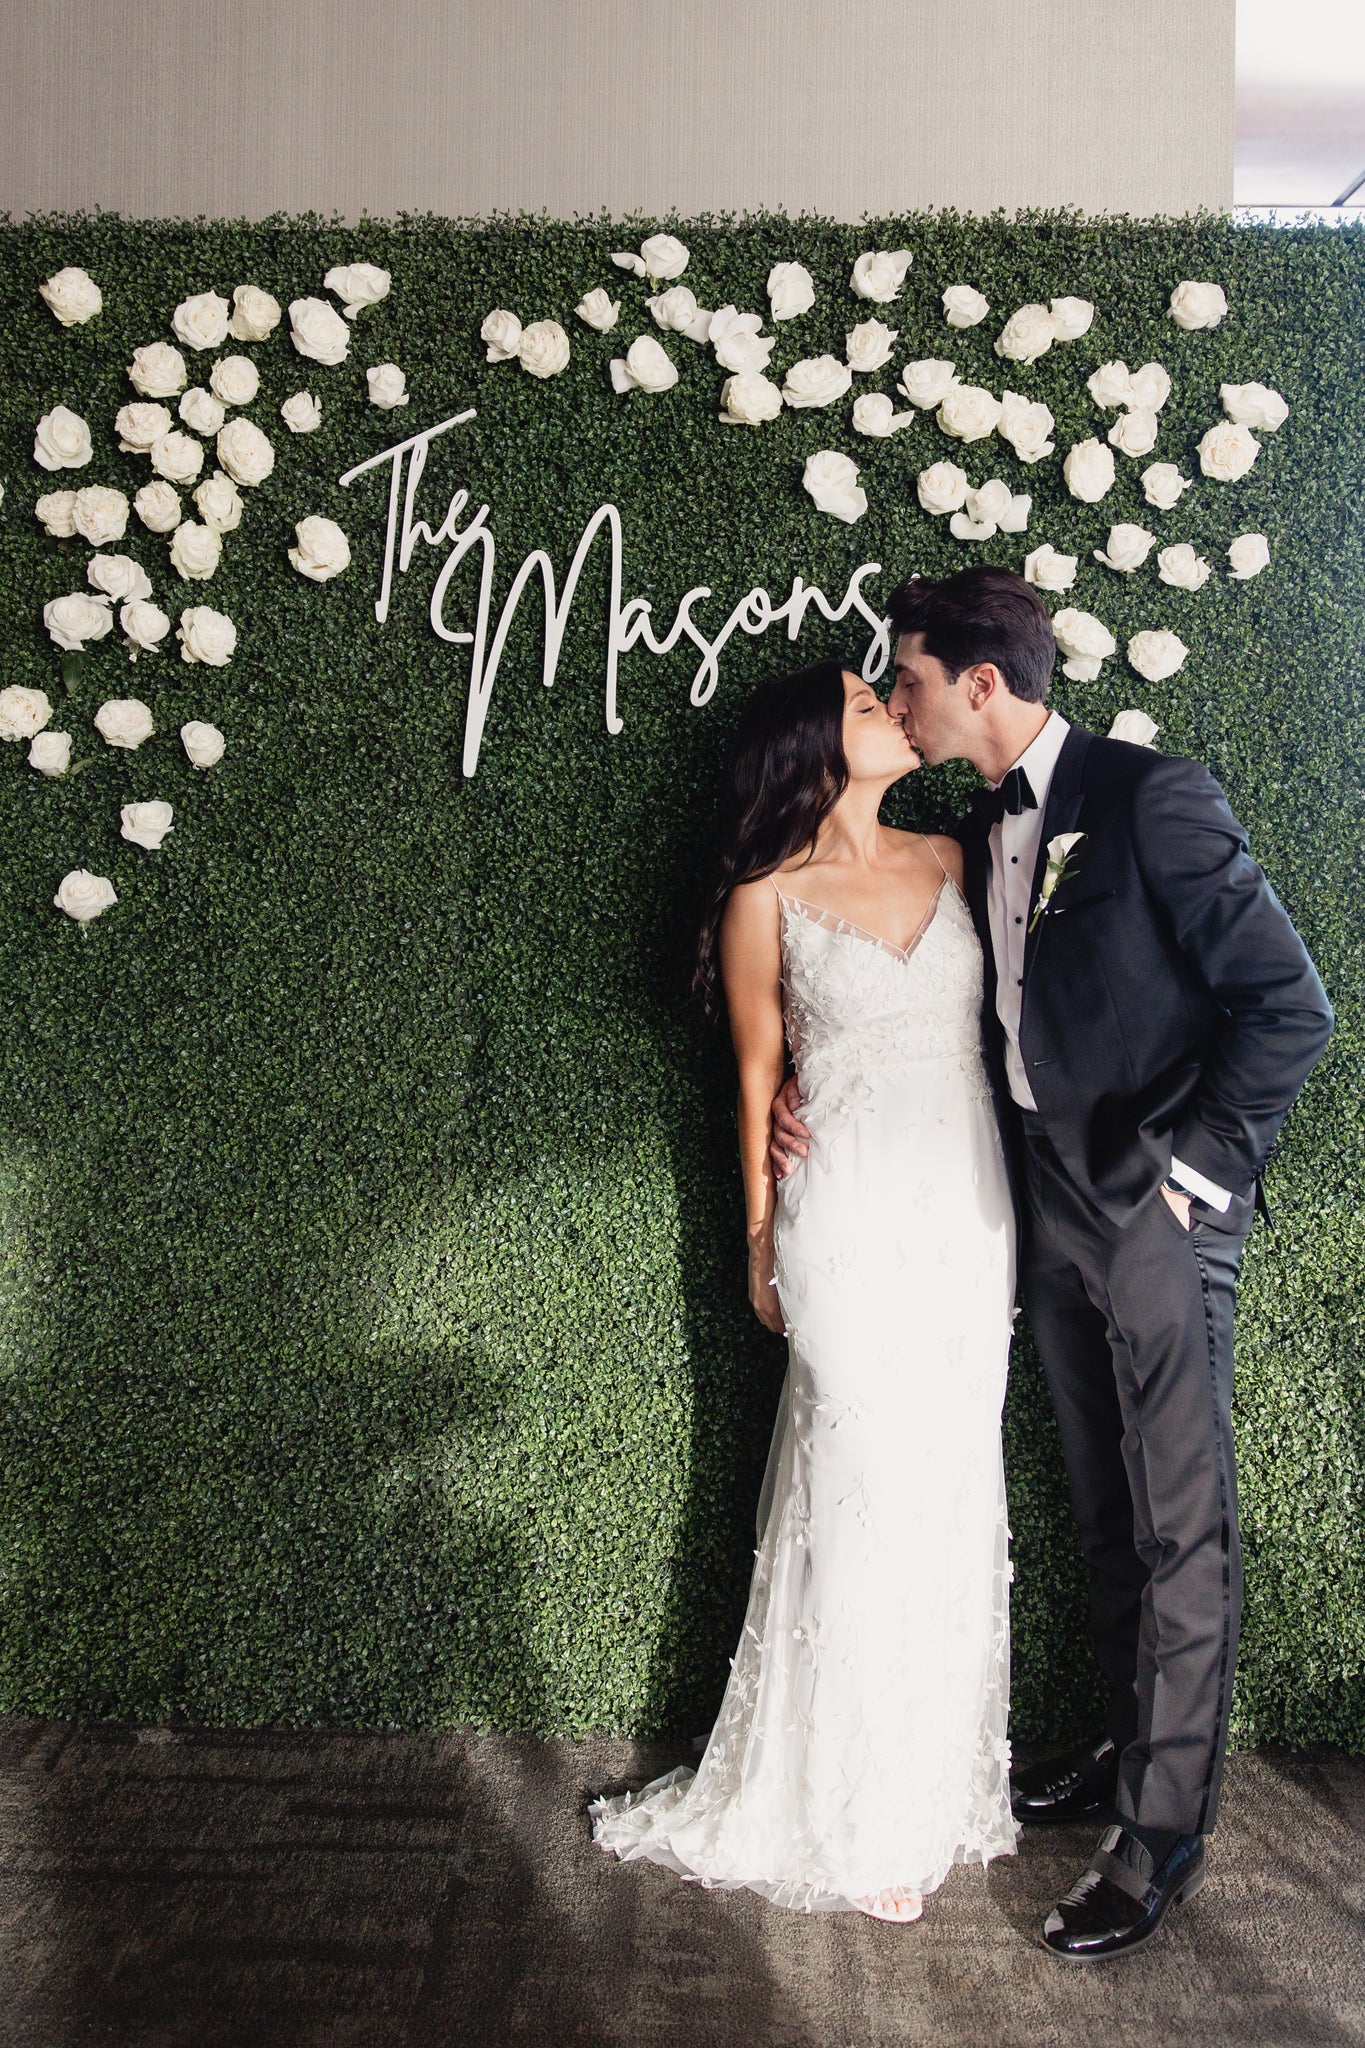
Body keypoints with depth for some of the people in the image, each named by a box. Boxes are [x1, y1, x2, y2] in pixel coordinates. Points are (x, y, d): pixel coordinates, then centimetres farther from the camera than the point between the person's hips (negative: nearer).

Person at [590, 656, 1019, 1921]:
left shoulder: (948, 860, 9)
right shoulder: (767, 903, -3)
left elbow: (979, 1023, 15)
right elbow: (758, 1075, 2)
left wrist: (1003, 1217, 12)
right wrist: (762, 1244, 6)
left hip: (971, 1211, 5)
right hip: (851, 1222, -4)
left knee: (957, 1490, 11)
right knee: (868, 1496, 0)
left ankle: (941, 1779, 28)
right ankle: (860, 1818, 15)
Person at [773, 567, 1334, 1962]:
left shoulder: (1152, 800, -14)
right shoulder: (978, 833, 10)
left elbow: (1289, 1007, -16)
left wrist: (1194, 1163, -14)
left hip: (1158, 1216, -7)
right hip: (1053, 1209, 8)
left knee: (1180, 1527, 1)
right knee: (1103, 1509, 18)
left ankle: (1163, 1833, 12)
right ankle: (1127, 1748, 34)